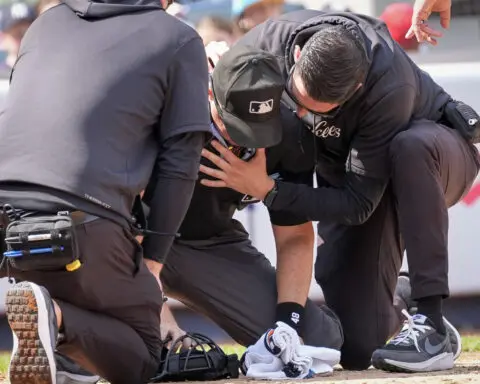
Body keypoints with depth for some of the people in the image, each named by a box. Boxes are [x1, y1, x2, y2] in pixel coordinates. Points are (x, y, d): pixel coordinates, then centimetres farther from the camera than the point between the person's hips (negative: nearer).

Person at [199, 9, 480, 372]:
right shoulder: (275, 39, -25)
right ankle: (386, 311, 27)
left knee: (410, 148, -43)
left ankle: (433, 326, -37)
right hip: (347, 176, 3)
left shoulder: (389, 91, -38)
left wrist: (267, 190, -39)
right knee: (356, 349, -12)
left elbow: (358, 204, -33)